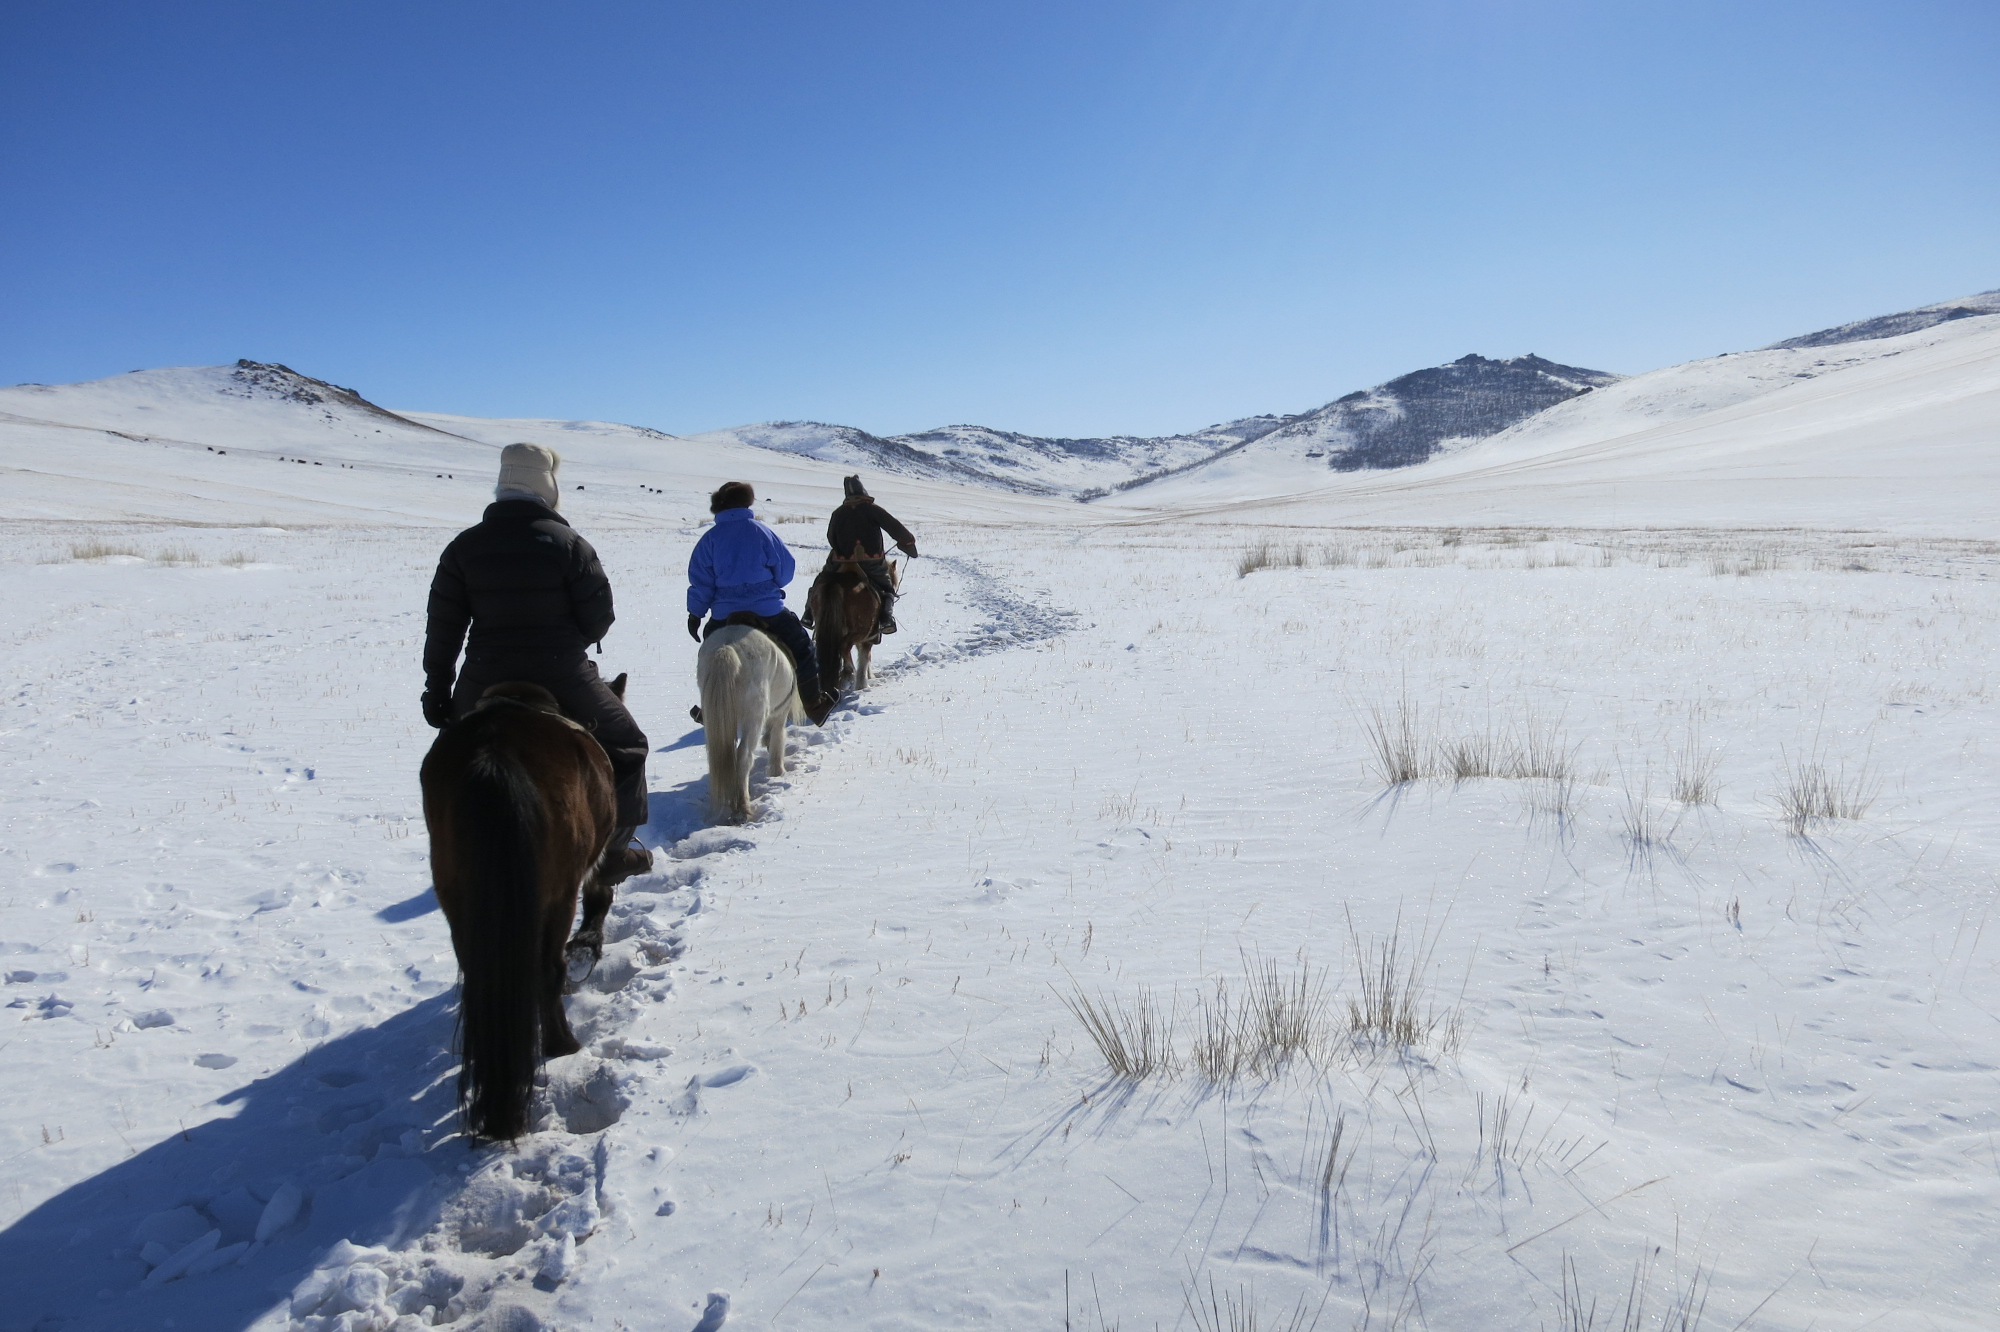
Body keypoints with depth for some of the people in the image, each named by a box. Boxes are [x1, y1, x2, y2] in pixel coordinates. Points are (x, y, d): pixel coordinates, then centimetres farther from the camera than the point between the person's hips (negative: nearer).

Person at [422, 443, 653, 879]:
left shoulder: (464, 546, 3)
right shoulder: (567, 542, -6)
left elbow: (443, 627, 3)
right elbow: (599, 616, -4)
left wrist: (437, 685, 11)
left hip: (486, 685, 3)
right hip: (563, 680, -2)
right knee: (623, 746, 16)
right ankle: (611, 851, 15)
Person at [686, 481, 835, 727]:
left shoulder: (710, 538, 0)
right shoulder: (761, 531, -4)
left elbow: (700, 580, 1)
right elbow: (786, 568, 0)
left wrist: (695, 613, 8)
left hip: (724, 615, 2)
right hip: (769, 611, -2)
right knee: (801, 651, 12)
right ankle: (814, 706, 14)